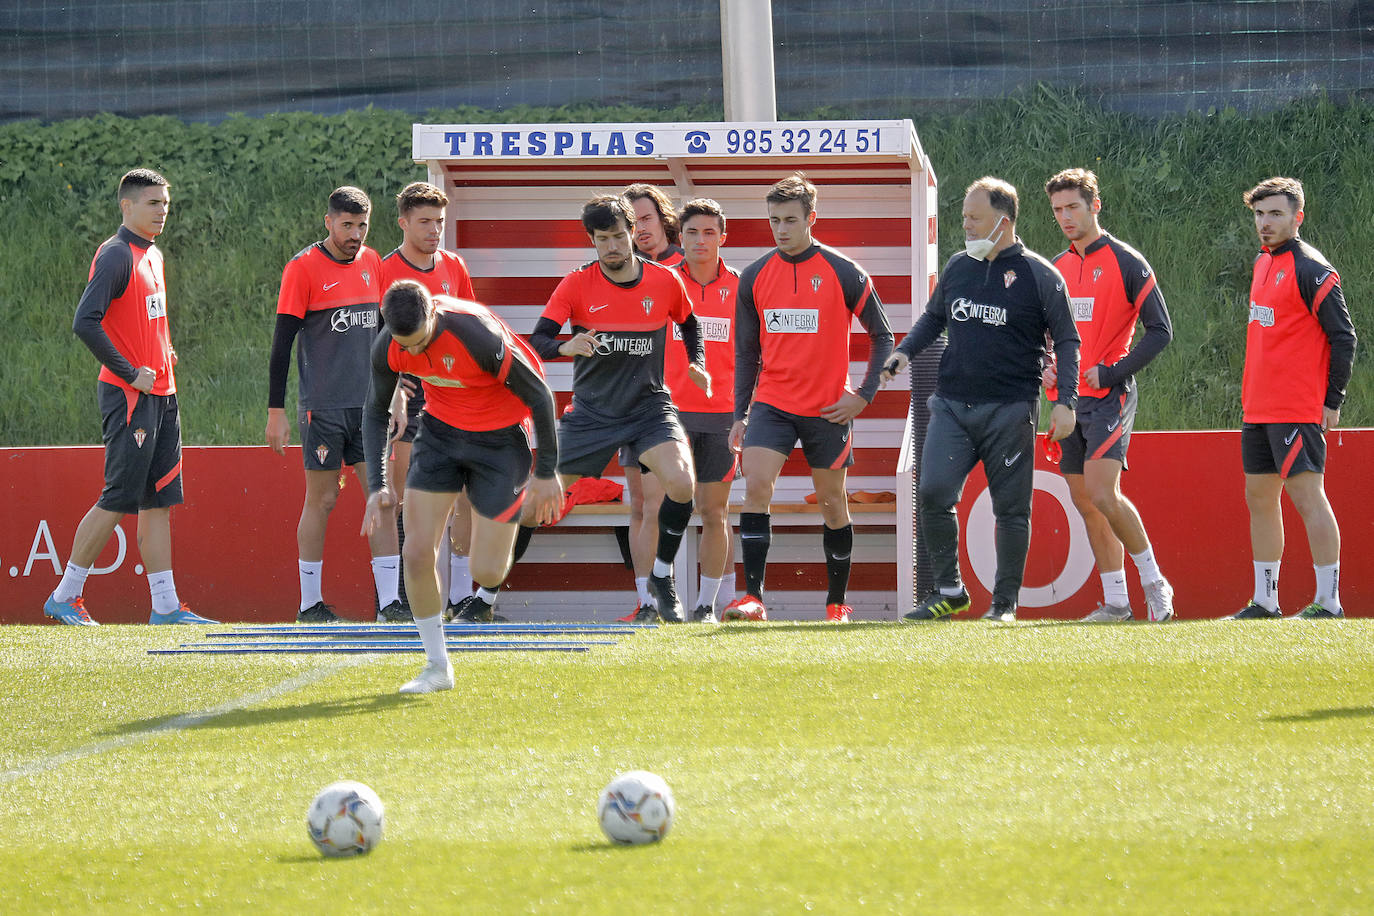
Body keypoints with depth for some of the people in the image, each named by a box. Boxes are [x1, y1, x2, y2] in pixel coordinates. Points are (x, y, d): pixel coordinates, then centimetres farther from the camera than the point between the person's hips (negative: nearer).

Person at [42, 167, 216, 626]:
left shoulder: (153, 255, 16)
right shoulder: (115, 256, -12)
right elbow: (85, 323, -22)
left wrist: (165, 352, 11)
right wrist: (130, 374, -18)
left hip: (161, 393, 9)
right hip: (128, 396, -9)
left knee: (159, 500, 6)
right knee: (119, 499, -8)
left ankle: (165, 606, 6)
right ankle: (65, 596, 1)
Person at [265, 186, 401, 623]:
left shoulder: (372, 264, 10)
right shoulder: (303, 268, -7)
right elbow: (282, 342, -7)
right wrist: (276, 412, -10)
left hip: (368, 403, 5)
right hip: (322, 406, -5)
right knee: (322, 500, 0)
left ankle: (389, 602, -2)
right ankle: (310, 602, 10)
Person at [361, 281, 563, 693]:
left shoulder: (479, 334, -33)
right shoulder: (387, 349, -16)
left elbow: (538, 394, -19)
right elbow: (375, 411, 4)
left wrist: (546, 472, -11)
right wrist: (378, 485, -4)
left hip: (499, 439, -4)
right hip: (440, 432, 4)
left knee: (486, 571, -8)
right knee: (417, 553, -9)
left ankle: (488, 589, 32)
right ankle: (437, 666, 5)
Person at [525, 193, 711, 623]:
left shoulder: (666, 281, -3)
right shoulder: (577, 285, -7)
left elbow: (689, 325, 17)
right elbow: (537, 341, -14)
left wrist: (698, 364, 0)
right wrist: (567, 347, -35)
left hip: (649, 406, 0)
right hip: (591, 409, 0)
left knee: (681, 481, -25)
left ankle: (662, 577, -2)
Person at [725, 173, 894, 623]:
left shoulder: (844, 274, -5)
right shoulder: (754, 277, 4)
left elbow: (883, 337, 2)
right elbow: (746, 351, 12)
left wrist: (863, 396, -5)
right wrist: (740, 414, 7)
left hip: (828, 409, -2)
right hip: (772, 404, 2)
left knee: (832, 501, 8)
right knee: (756, 486, -17)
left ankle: (837, 604, 22)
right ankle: (753, 598, -20)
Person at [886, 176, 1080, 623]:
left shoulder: (1039, 275, -3)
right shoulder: (957, 267, 10)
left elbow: (1066, 340, 1)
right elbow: (933, 316, 26)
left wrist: (1065, 401, -8)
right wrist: (905, 352, 8)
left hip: (1010, 410, -4)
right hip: (952, 405, 4)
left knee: (1011, 508, 1)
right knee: (933, 494, -10)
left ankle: (1005, 603, 11)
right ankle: (948, 590, 3)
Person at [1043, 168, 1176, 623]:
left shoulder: (1125, 263, -5)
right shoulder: (1056, 269, 13)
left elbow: (1160, 330, -7)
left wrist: (1112, 373, -14)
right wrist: (1045, 368, 4)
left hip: (1109, 396, -7)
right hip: (1069, 398, 7)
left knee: (1102, 494, -19)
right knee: (1084, 501, 6)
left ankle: (1153, 581, -4)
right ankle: (1115, 602, 11)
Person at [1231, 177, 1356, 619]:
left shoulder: (1311, 270, -12)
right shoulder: (1263, 264, 14)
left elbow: (1343, 337, -13)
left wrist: (1333, 400, -14)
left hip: (1298, 410, -9)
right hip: (1258, 409, 9)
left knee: (1307, 496, -10)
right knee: (1259, 498, 12)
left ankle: (1328, 601, -9)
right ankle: (1265, 601, 19)